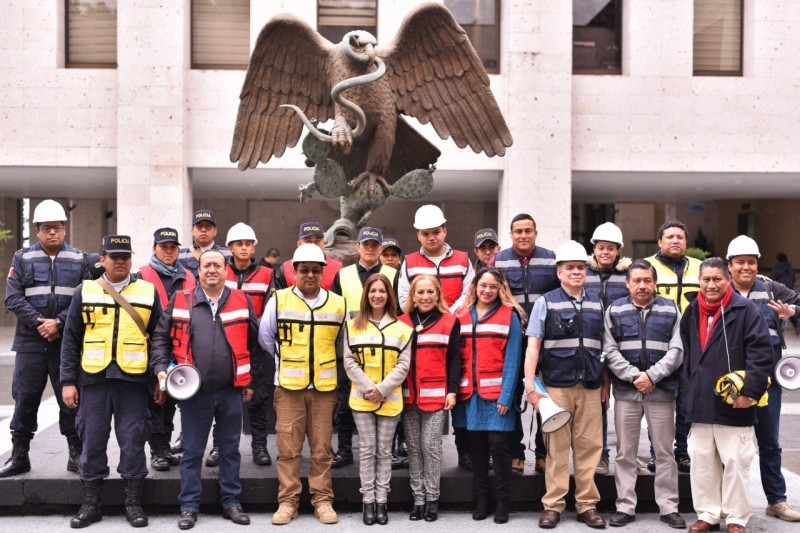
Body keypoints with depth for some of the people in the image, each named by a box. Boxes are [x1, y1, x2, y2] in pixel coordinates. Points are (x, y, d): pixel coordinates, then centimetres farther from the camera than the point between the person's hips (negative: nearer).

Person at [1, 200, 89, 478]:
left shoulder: (80, 260, 7)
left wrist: (59, 323, -14)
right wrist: (39, 323, -12)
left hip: (68, 343, -1)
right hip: (30, 343, 1)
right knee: (25, 399, 6)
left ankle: (76, 454, 14)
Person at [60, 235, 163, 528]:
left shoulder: (148, 292, 6)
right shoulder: (85, 291, 7)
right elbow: (71, 340, 7)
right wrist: (68, 381, 1)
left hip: (133, 379, -1)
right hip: (93, 378, 1)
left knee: (132, 440, 3)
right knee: (92, 440, 6)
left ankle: (133, 503, 15)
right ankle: (91, 504, 19)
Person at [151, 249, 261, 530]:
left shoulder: (242, 301, 2)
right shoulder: (180, 301, 1)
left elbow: (255, 342, 7)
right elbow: (161, 337, 7)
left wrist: (251, 380, 7)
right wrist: (161, 368, -4)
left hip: (231, 391, 1)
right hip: (194, 391, -1)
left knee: (230, 450, 12)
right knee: (192, 452, 8)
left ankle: (232, 502, 24)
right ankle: (189, 506, 20)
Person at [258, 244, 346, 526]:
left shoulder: (338, 304, 4)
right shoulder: (278, 300, 0)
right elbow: (265, 338, 10)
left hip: (324, 387, 1)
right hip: (288, 386, -1)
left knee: (322, 449, 6)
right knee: (288, 449, 2)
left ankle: (322, 500, 16)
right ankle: (287, 501, 12)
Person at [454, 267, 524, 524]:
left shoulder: (509, 316, -1)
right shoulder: (462, 316, 10)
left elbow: (512, 360, -6)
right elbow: (457, 357, 9)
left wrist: (506, 396, -13)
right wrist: (454, 390, 0)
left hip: (497, 393, -3)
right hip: (470, 393, 4)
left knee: (498, 444, -4)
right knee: (477, 446, 10)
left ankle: (502, 501, 10)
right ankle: (480, 499, 21)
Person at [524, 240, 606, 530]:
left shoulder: (597, 304, 11)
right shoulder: (546, 302, 2)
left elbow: (604, 347, 14)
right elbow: (533, 346, -2)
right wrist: (530, 386, -9)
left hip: (590, 387, 3)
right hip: (556, 386, -2)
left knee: (589, 447, 5)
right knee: (556, 447, 3)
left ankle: (587, 505, 16)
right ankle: (553, 505, 12)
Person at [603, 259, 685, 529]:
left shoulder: (670, 310, 6)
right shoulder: (614, 310, 6)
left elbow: (676, 350, -1)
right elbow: (610, 351, -1)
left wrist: (652, 375, -13)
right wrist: (633, 375, -13)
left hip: (662, 391, 0)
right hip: (626, 391, 0)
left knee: (665, 452, 6)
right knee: (625, 453, 6)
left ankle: (669, 507, 16)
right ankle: (625, 507, 15)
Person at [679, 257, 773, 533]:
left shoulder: (746, 310, -7)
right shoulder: (691, 313, 11)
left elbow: (762, 353, -12)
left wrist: (749, 391, -16)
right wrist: (688, 390, 10)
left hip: (733, 406, -5)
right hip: (700, 404, 6)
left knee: (735, 463, 1)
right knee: (701, 461, 10)